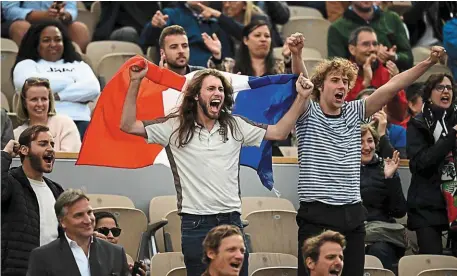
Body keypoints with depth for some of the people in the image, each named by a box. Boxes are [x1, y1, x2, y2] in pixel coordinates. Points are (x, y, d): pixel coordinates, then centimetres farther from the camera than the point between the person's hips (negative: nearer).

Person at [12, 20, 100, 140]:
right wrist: (69, 80, 6)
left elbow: (93, 88, 7)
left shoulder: (78, 65, 28)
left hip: (79, 121, 3)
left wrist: (58, 95, -3)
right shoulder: (27, 65, 19)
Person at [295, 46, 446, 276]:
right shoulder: (308, 113, 1)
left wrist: (428, 63, -3)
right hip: (317, 215, -5)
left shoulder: (354, 113, 13)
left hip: (353, 216, 5)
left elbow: (391, 87, 6)